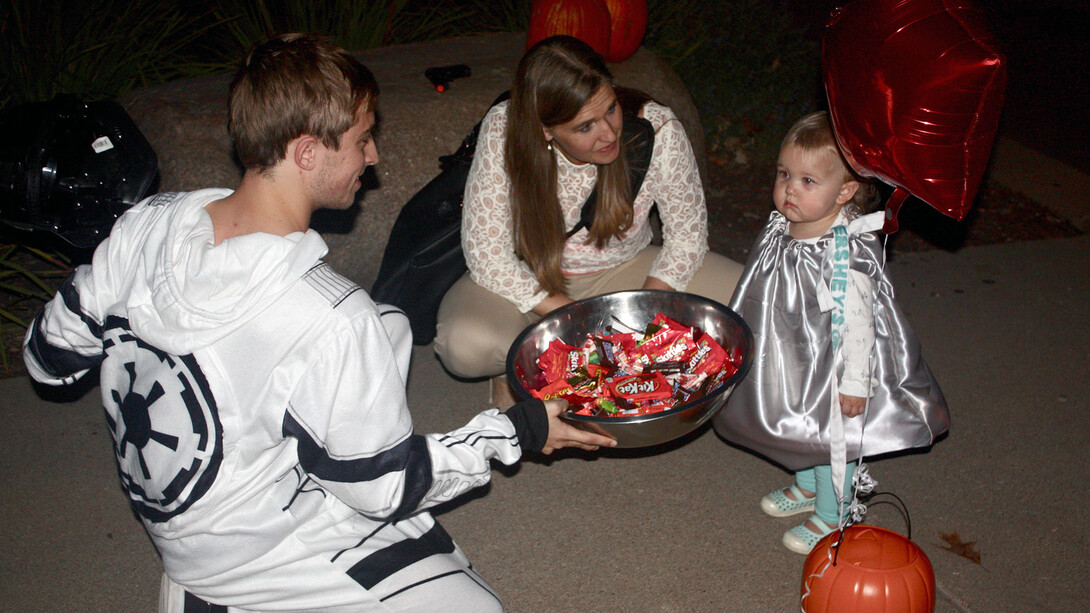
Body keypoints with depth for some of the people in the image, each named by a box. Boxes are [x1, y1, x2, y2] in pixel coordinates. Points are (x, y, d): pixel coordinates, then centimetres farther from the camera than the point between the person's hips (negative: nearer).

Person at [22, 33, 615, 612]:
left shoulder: (144, 225, -16)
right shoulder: (333, 324, -33)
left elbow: (49, 356, 0)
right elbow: (387, 492, -19)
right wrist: (517, 430, -9)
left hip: (163, 513, 7)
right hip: (262, 556, -6)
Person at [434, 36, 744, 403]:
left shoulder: (658, 131, -24)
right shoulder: (504, 133, -28)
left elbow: (687, 234, -9)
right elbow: (487, 256, -23)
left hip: (623, 269, 2)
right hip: (531, 284, -2)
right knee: (466, 345, -34)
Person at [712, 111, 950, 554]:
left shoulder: (849, 253, -31)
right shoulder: (780, 229, -8)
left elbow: (858, 321, -25)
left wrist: (854, 383, -22)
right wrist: (756, 343, 18)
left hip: (831, 367, -7)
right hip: (791, 361, 7)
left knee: (833, 437, 12)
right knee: (804, 428, 27)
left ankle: (831, 515, 34)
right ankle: (806, 487, 52)